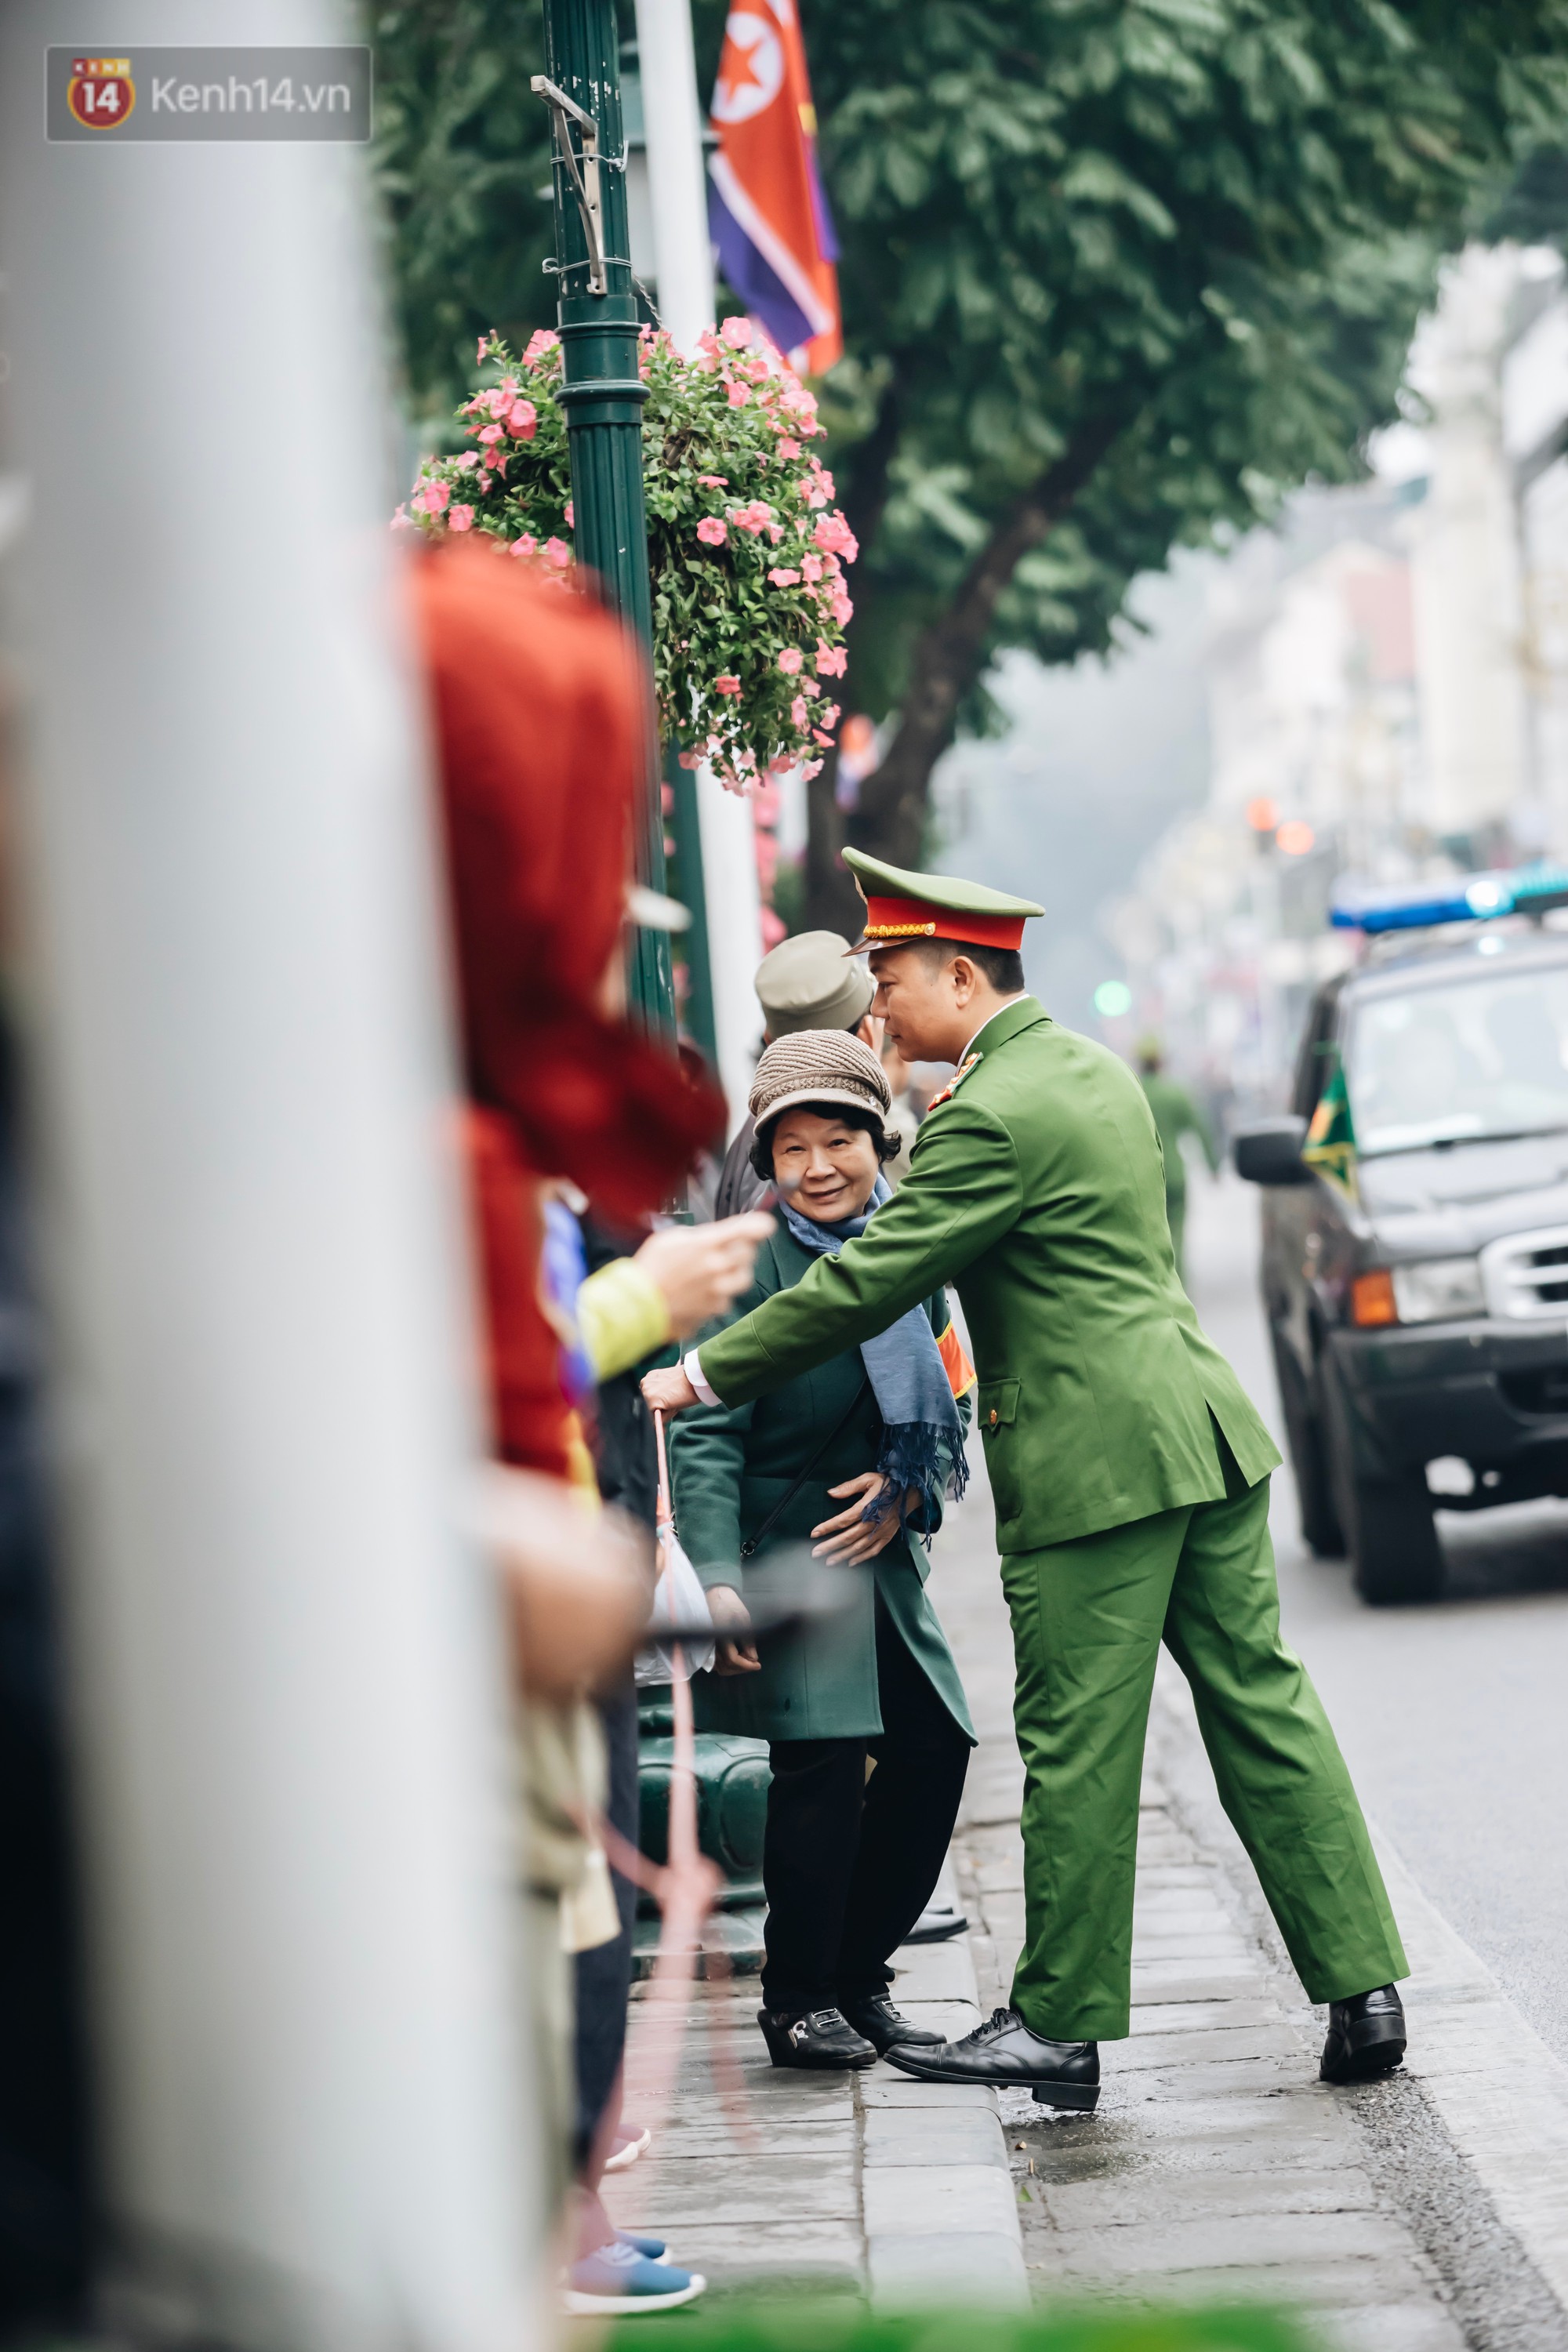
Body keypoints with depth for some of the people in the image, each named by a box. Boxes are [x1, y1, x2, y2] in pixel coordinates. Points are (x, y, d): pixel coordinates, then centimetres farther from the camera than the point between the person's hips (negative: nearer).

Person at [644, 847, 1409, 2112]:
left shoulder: (990, 1118, -15)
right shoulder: (1094, 1067, 14)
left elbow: (866, 1283, -14)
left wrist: (703, 1375, -5)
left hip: (1095, 1463, -9)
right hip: (1202, 1434, 9)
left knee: (1078, 1748, 0)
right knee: (1260, 1704, 9)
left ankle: (1061, 2027, 9)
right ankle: (1362, 1989, 9)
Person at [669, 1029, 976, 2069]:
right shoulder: (750, 1265, -10)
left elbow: (952, 1397, 13)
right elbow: (707, 1434, -14)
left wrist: (908, 1488, -7)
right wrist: (718, 1581, -23)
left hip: (878, 1545, 6)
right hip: (780, 1548, -6)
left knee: (934, 1747, 4)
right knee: (823, 1758, -14)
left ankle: (858, 1973, 19)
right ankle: (798, 1999, -1)